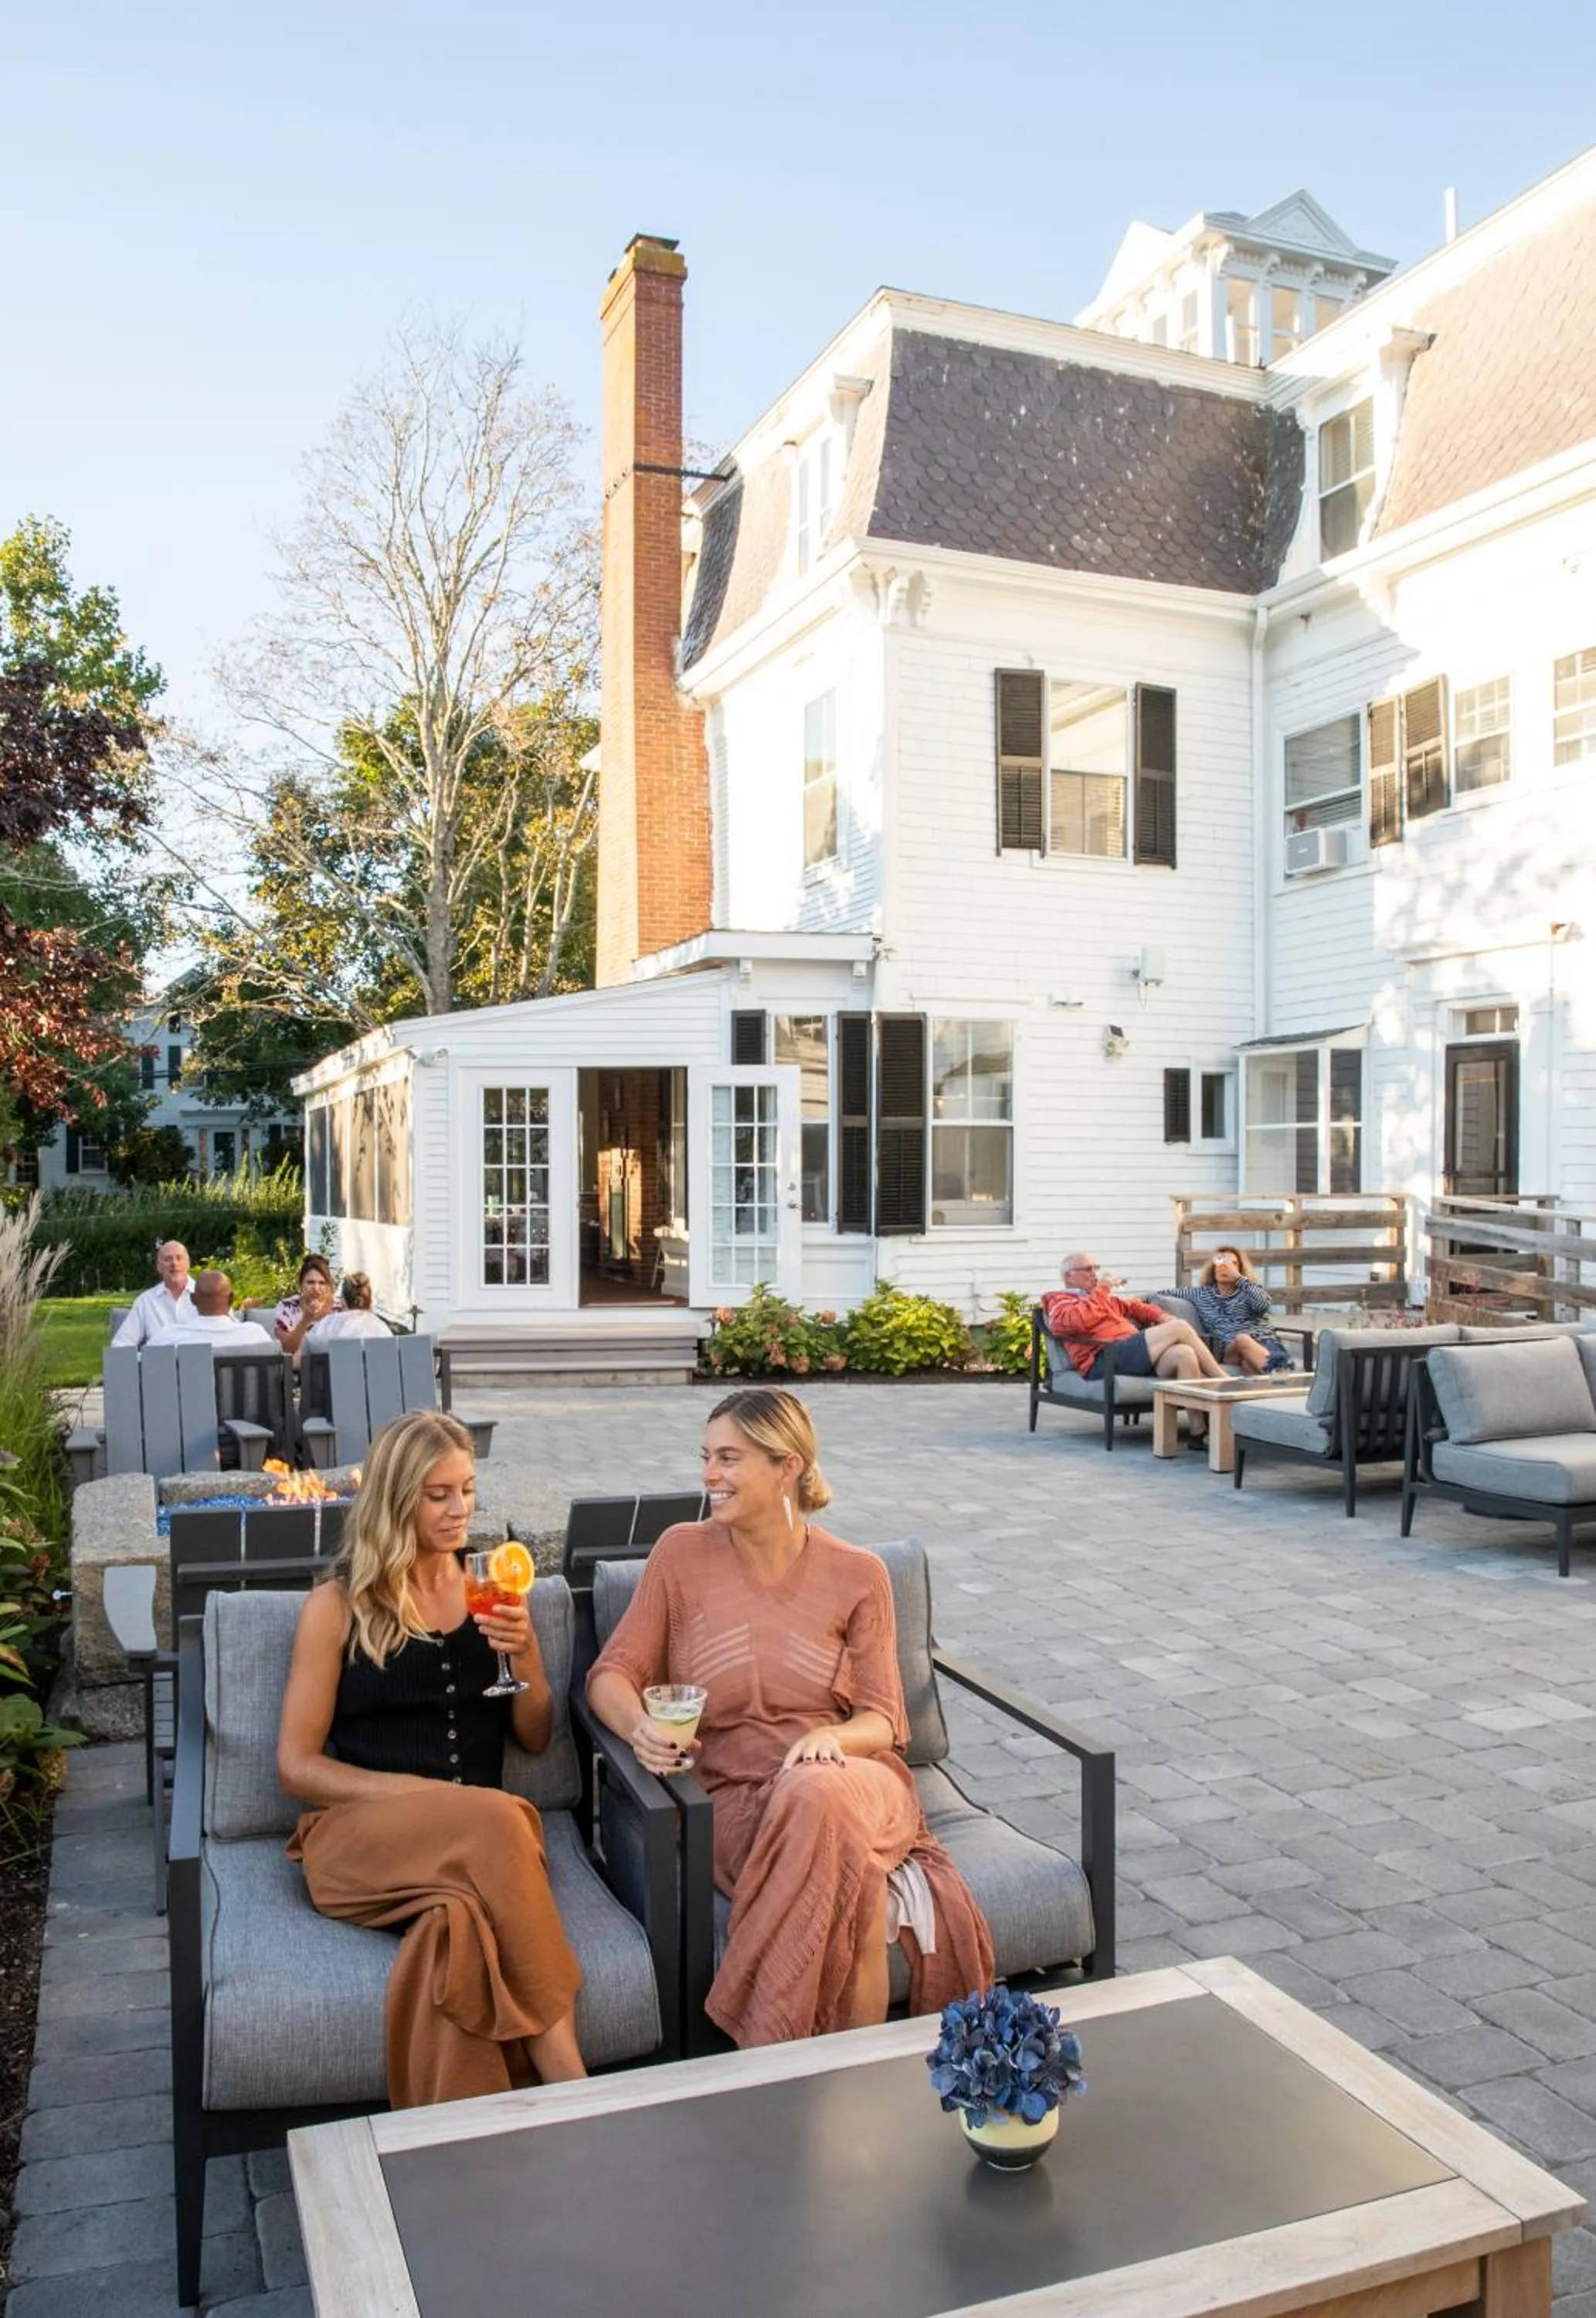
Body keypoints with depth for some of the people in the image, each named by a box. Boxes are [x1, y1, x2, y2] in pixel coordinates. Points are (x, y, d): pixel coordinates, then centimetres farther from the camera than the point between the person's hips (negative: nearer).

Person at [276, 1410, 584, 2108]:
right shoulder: (338, 1605, 4)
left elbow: (535, 1738, 18)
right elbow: (296, 1767, 2)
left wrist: (523, 1657, -3)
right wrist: (417, 1792, -12)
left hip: (475, 1835, 3)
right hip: (361, 1833, -2)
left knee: (464, 1914, -36)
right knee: (495, 1821, -35)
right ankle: (570, 2085, -31)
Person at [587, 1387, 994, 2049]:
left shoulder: (858, 1575, 4)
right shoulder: (682, 1553, 4)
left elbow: (882, 1720, 4)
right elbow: (612, 1674, 4)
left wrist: (832, 1738, -20)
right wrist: (639, 1727, -19)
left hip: (853, 1777, 2)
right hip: (736, 1795, -1)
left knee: (820, 1795, -38)